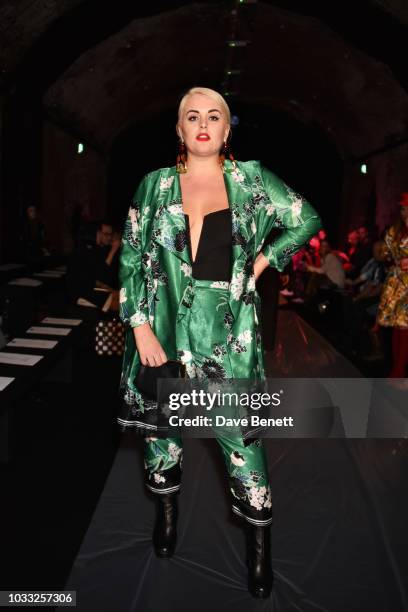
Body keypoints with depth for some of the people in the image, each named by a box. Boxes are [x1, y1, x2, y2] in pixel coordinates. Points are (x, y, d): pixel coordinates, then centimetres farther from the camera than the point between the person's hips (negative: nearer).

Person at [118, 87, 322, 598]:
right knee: (161, 423, 13)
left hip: (229, 333, -1)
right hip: (165, 329, 2)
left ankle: (259, 542, 22)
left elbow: (307, 220, 11)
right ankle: (167, 511, 41)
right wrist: (139, 326, -6)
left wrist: (261, 263, 1)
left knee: (241, 432, 1)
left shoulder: (251, 179, 5)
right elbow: (130, 258, 3)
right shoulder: (155, 185, 5)